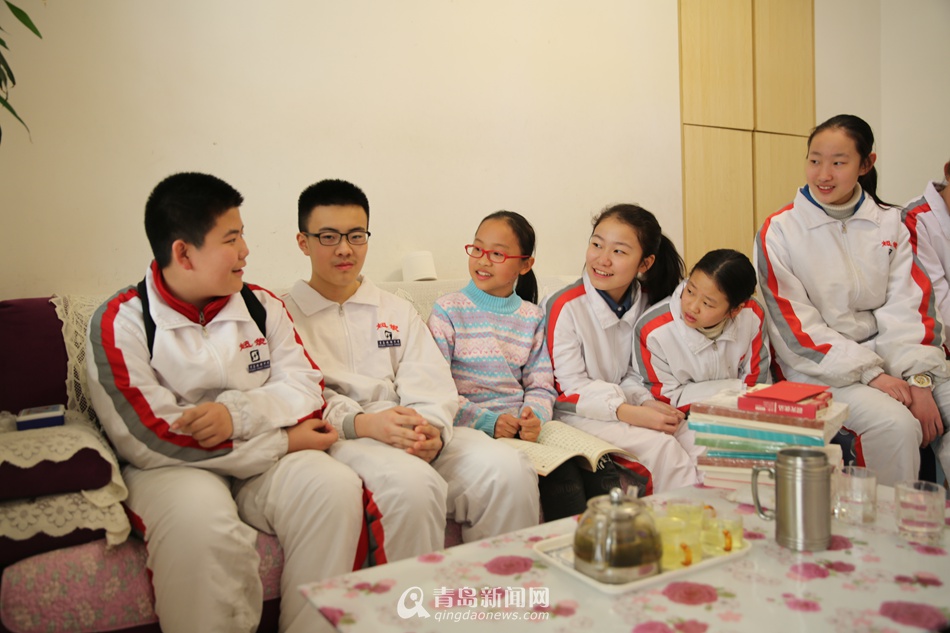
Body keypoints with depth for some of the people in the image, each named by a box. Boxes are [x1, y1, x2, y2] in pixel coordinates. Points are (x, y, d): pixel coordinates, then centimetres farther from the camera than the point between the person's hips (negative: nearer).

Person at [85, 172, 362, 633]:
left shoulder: (260, 306, 7)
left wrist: (237, 413, -21)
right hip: (174, 468, -3)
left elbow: (305, 387, 1)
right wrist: (282, 441, -15)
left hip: (266, 462, 4)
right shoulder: (119, 323, -7)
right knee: (199, 518, -35)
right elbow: (151, 439, -15)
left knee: (335, 486, -24)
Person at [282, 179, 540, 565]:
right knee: (412, 483, -36)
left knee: (508, 468, -22)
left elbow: (430, 384, 9)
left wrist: (432, 429, -14)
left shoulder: (399, 312, 24)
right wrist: (362, 423, -22)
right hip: (338, 440, -4)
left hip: (420, 436, 4)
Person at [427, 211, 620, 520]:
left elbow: (541, 384, 10)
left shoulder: (532, 317, 14)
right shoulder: (448, 310, 0)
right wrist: (488, 422, -17)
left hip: (523, 427, 5)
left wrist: (533, 416, -13)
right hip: (472, 430, -4)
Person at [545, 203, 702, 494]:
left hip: (622, 403, 6)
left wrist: (646, 402, -14)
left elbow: (632, 373, 8)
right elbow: (573, 388, -17)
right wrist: (634, 413, -25)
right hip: (577, 414, -6)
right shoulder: (566, 307, -19)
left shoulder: (644, 300, -1)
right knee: (660, 445, -21)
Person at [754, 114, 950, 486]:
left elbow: (909, 307, 0)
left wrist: (919, 378, -14)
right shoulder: (779, 231, -5)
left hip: (891, 358, 5)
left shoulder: (889, 224, 8)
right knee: (895, 424, -26)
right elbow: (796, 324, -9)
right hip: (820, 368, -4)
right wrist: (868, 372, -16)